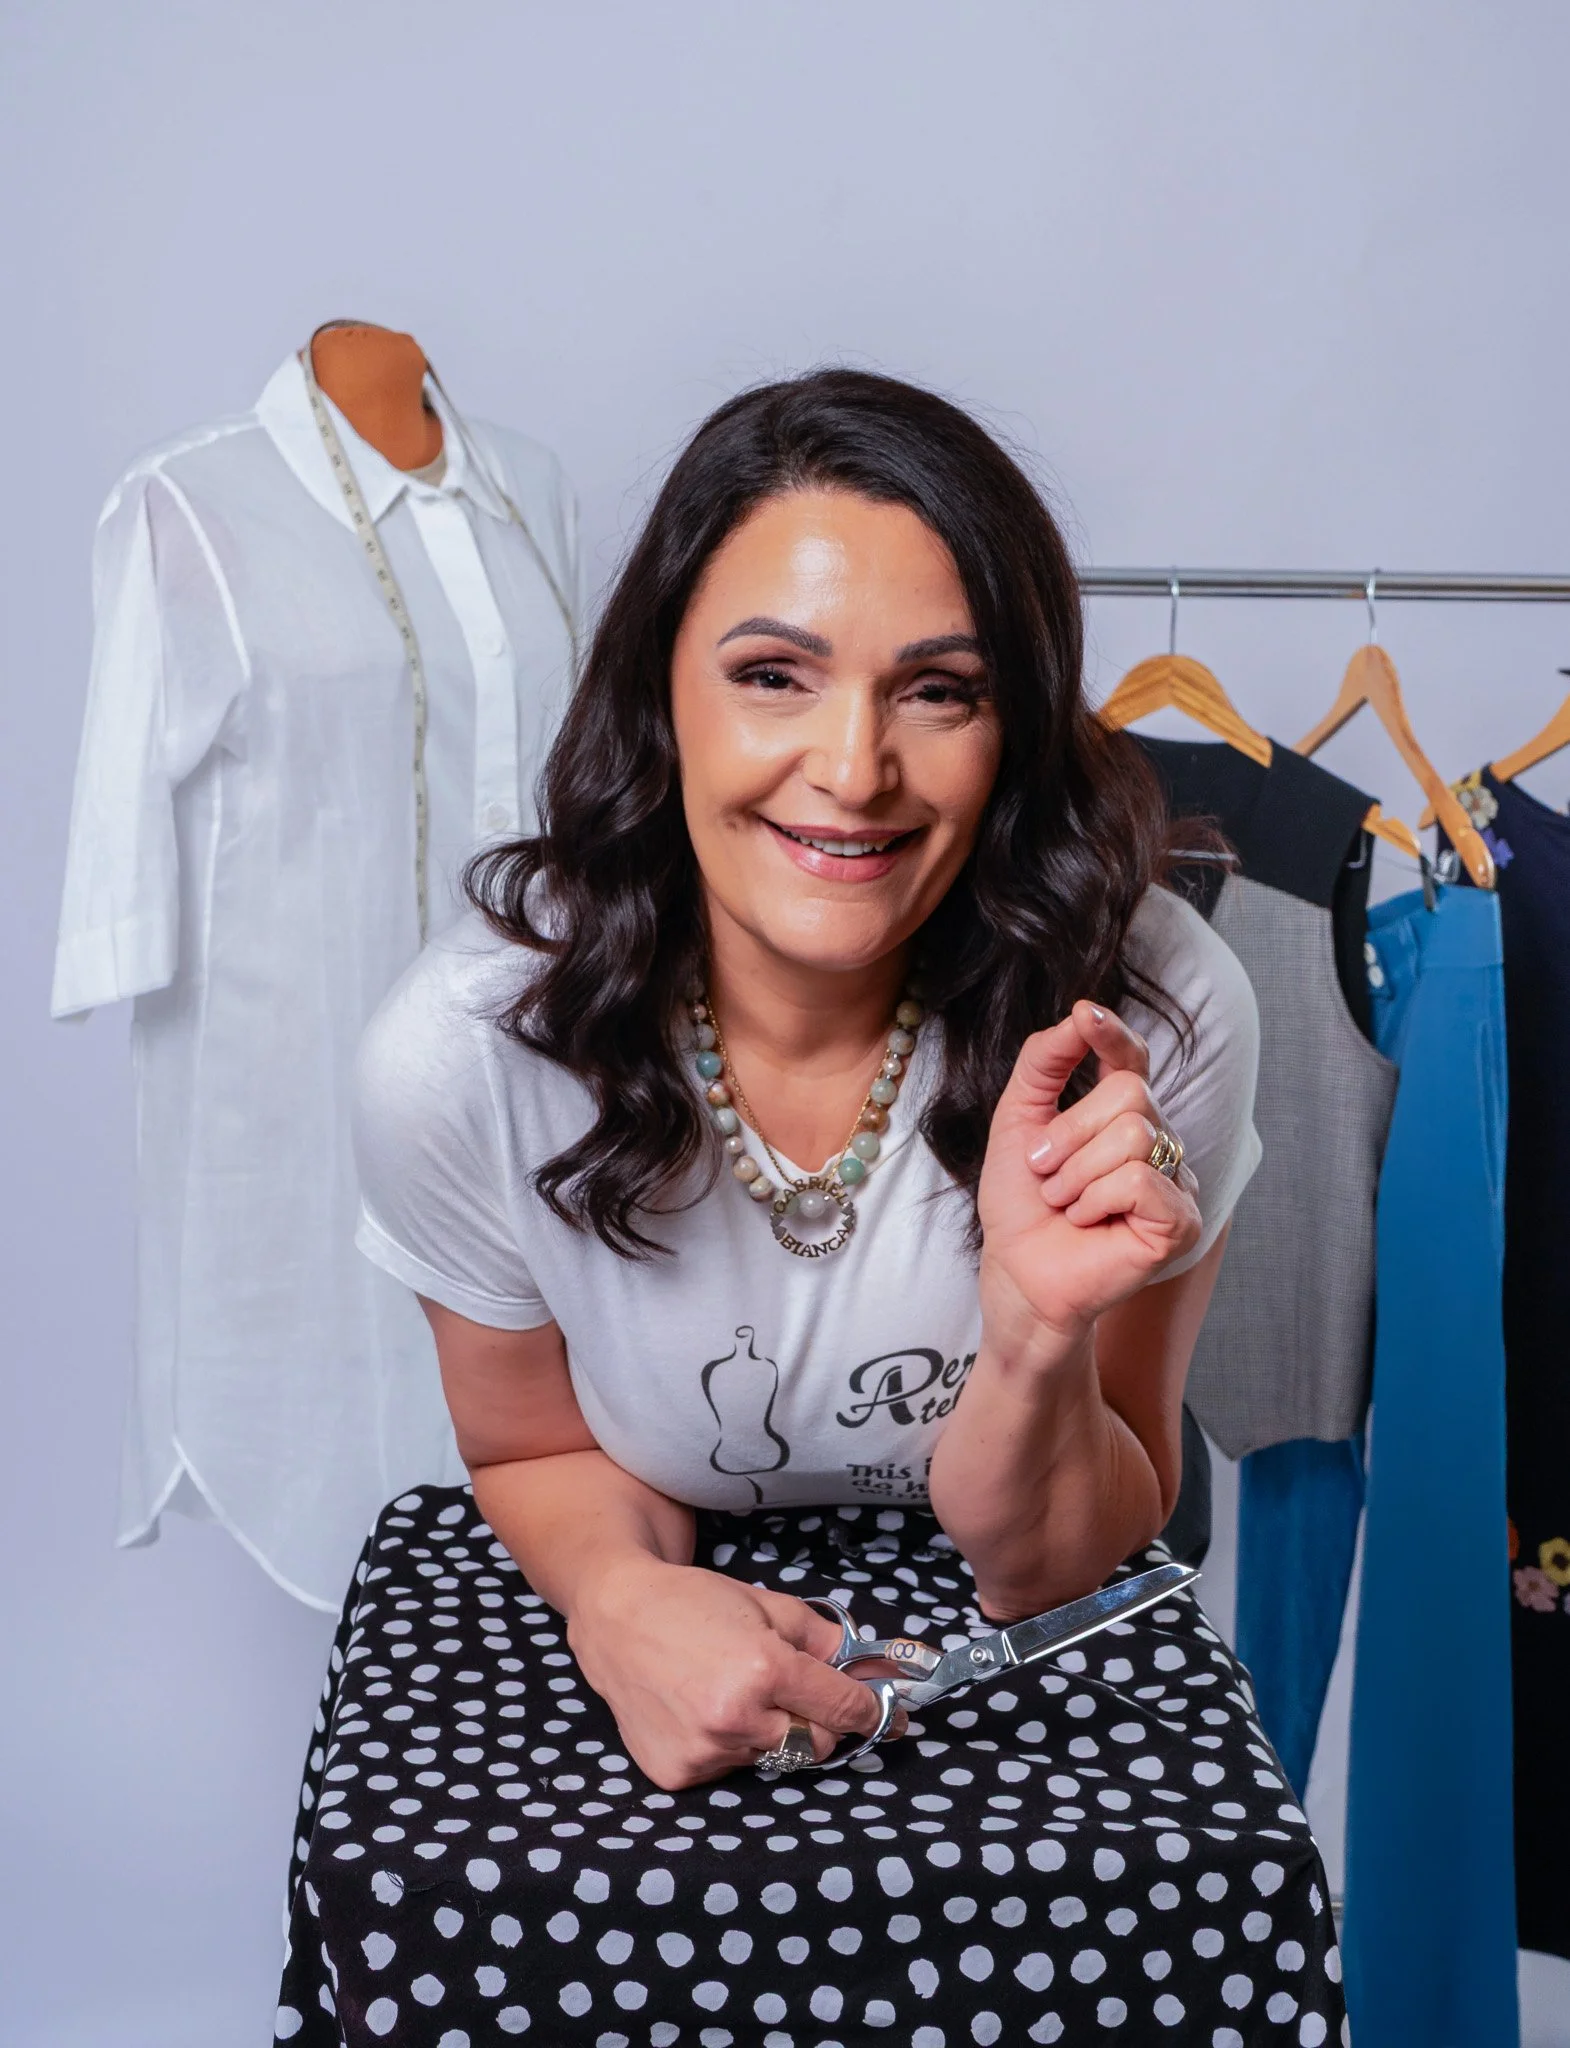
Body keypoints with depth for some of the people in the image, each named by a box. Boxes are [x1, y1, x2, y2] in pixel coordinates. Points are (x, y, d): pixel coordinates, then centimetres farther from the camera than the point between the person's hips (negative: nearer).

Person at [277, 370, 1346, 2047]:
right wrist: (624, 1597, -26)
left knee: (1216, 1911, -28)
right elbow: (542, 1454, -2)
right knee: (438, 1905, -29)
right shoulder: (463, 1050, -22)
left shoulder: (1157, 1016, -22)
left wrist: (1042, 1334, -32)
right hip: (636, 1595, 0)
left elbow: (1047, 1568, -10)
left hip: (985, 1611, 1)